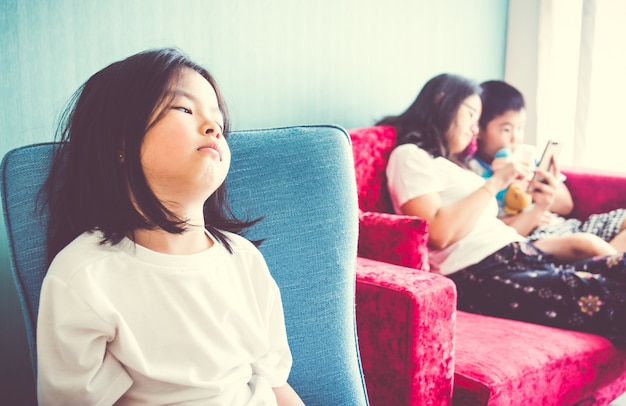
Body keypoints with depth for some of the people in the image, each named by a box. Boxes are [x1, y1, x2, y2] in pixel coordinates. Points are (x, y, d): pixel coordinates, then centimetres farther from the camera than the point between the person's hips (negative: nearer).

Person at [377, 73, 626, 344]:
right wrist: (495, 183, -6)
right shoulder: (409, 156, 3)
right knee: (599, 295, -27)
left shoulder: (453, 163, 30)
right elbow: (439, 234, -13)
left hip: (521, 258, 8)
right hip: (481, 276, -8)